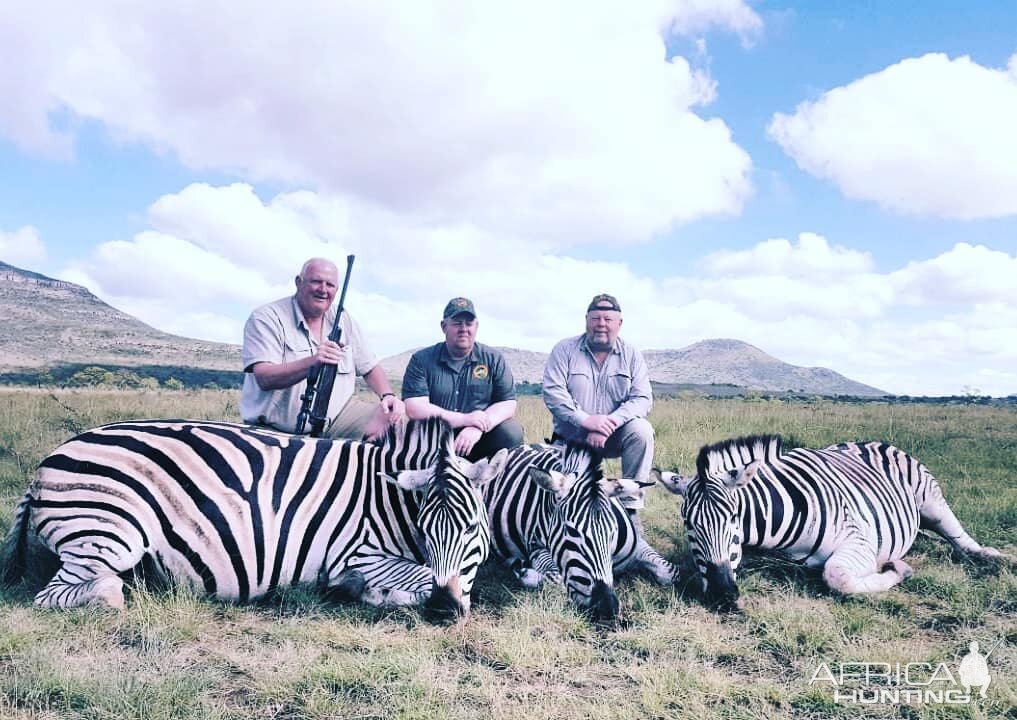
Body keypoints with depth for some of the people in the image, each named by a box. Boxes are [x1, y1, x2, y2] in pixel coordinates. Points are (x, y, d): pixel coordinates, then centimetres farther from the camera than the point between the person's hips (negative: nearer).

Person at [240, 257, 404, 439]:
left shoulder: (343, 320, 12)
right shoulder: (266, 318, -6)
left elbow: (369, 368, 18)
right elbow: (264, 378, -19)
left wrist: (388, 395, -4)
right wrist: (312, 362, -35)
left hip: (337, 415, 5)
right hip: (277, 429, -5)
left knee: (392, 417, -13)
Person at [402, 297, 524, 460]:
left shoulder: (493, 359, 8)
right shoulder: (421, 360, 2)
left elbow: (508, 403, 1)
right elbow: (413, 409, -9)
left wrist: (477, 428, -19)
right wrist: (464, 419, -17)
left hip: (479, 438, 2)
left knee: (512, 431, -26)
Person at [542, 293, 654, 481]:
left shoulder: (632, 355, 2)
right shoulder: (564, 350, -2)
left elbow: (642, 398, -8)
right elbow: (552, 392, -13)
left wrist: (609, 424, -24)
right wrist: (585, 419, -26)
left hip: (613, 436, 1)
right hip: (572, 439, 0)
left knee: (641, 431, -27)